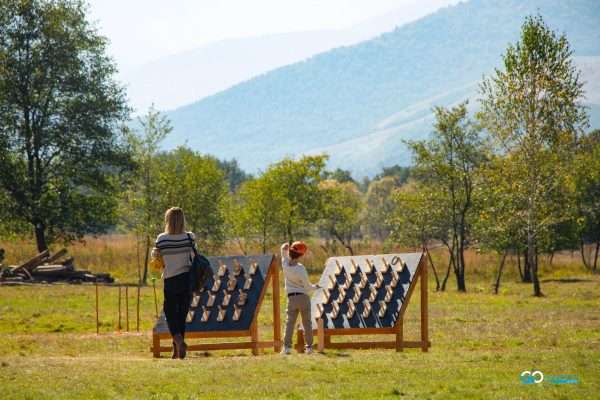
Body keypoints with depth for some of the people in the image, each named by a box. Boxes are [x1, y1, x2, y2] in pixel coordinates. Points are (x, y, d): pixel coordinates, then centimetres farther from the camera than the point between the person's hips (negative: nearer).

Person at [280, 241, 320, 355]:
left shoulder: (285, 264, -7)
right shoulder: (300, 268, -19)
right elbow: (307, 286, -8)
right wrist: (315, 287, 9)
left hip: (291, 298, 3)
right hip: (304, 297, -3)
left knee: (290, 323, 2)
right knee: (307, 323, 10)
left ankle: (286, 347, -11)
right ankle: (309, 347, 12)